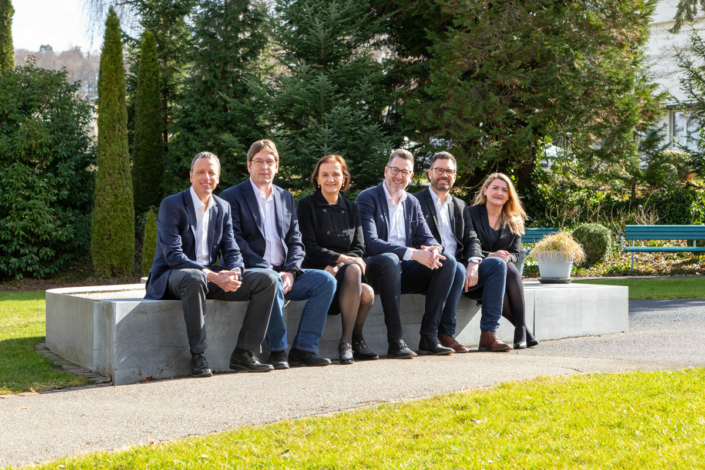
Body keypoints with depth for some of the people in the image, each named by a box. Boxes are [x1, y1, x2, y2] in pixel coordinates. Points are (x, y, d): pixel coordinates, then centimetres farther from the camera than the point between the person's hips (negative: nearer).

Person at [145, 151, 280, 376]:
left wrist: (234, 273, -17)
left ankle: (243, 353, -11)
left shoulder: (223, 207, 10)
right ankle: (198, 356, -31)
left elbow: (232, 251, 9)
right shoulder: (171, 205, -9)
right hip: (172, 277, -6)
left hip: (211, 276, 6)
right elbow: (173, 256, -18)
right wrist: (213, 276, -28)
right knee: (194, 278, -42)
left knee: (267, 280, -11)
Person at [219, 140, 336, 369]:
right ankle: (277, 350, -23)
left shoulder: (286, 197, 21)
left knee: (326, 280, -16)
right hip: (251, 272, -5)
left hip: (284, 273, 6)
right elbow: (235, 242, -8)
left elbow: (295, 242, 14)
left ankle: (304, 348, -16)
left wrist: (290, 271, -6)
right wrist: (266, 269, -19)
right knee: (272, 282, -37)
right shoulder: (232, 196, 4)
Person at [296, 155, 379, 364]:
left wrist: (336, 265, -12)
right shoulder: (307, 205, 3)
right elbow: (310, 248, -6)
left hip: (343, 269, 4)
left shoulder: (351, 208, 18)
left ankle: (347, 341, -12)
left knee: (367, 293, -31)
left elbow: (359, 248, 9)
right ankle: (355, 339, -26)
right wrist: (342, 258, -19)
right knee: (353, 270, -35)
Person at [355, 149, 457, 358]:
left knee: (447, 262, -17)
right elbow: (370, 243, -19)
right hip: (376, 269, -6)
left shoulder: (412, 203, 17)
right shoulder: (367, 198, -5)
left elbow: (427, 238, 11)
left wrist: (433, 250, -17)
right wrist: (413, 253, -28)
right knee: (390, 259, -39)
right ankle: (395, 340, -34)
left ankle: (429, 337, -18)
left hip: (404, 270, 6)